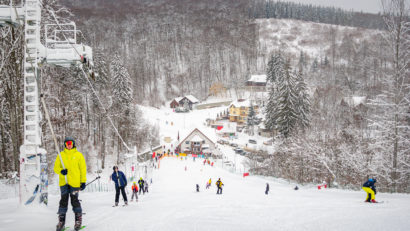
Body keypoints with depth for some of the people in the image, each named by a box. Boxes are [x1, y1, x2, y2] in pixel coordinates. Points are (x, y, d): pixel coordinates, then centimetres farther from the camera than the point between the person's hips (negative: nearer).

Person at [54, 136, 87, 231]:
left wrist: (83, 181, -1)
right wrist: (61, 171, -13)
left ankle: (78, 220, 10)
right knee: (63, 200, 1)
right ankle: (61, 221, 6)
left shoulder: (78, 155, 5)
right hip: (63, 182, 2)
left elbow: (83, 168, 5)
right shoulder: (61, 155, 10)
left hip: (75, 183, -2)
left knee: (74, 200, -2)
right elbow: (56, 167, 10)